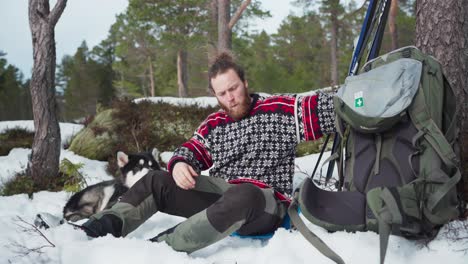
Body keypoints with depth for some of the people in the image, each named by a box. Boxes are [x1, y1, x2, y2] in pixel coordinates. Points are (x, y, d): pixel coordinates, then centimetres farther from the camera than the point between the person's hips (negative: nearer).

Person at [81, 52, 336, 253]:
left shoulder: (278, 110, 0)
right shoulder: (214, 124, 15)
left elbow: (317, 109, -8)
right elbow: (192, 150, 18)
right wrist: (179, 164, -6)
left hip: (264, 204, -6)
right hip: (219, 193, 6)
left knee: (242, 196, -42)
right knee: (157, 181, -2)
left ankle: (163, 246, -46)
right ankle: (109, 224, -21)